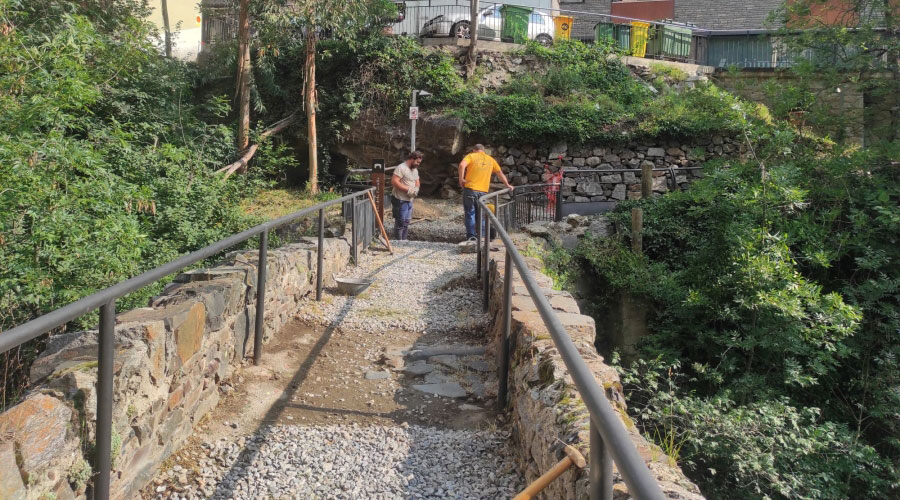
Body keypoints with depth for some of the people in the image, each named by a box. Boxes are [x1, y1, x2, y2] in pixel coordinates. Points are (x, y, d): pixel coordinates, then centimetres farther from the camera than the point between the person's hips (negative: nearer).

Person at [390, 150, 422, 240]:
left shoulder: (415, 170, 14)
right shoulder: (401, 168, -15)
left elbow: (417, 182, 23)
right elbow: (394, 182, -23)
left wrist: (416, 189, -1)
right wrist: (408, 189, -23)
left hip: (409, 200, 9)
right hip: (400, 200, -9)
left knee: (406, 223, 14)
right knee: (400, 223, -6)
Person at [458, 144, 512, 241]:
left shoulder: (471, 156, 4)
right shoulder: (491, 159, 16)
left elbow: (462, 165, -15)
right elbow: (500, 173, 22)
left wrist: (461, 179, -7)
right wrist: (507, 185, 33)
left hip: (470, 189, -3)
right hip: (483, 191, 3)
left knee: (470, 213, 4)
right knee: (480, 215, 13)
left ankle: (471, 236, 0)